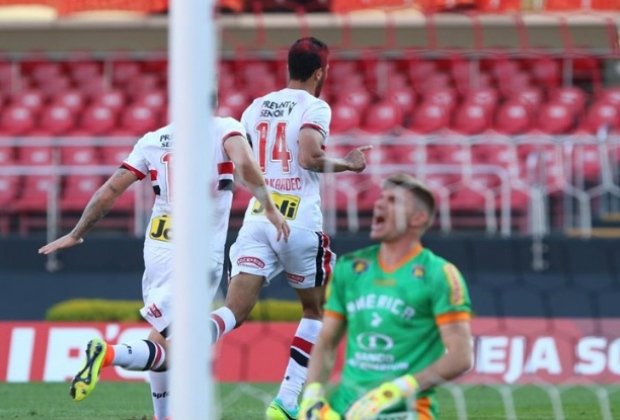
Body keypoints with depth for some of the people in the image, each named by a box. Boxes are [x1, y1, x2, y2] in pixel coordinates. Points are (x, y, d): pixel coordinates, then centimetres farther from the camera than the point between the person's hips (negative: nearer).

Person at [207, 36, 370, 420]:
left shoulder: (257, 106, 14)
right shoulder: (315, 107, -4)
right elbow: (310, 156, -19)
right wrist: (346, 165, -2)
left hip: (257, 219, 4)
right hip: (300, 223, -4)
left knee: (235, 311, -5)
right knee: (315, 310, 17)